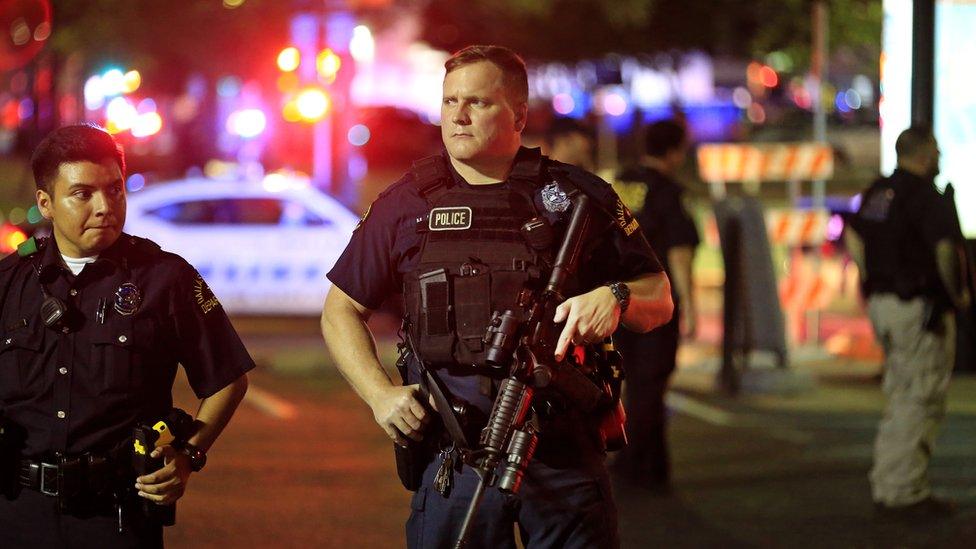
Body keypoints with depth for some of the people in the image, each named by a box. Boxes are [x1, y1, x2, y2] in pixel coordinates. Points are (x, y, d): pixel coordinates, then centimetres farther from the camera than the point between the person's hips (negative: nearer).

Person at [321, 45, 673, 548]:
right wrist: (380, 393, -1)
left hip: (565, 454, 0)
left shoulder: (578, 196, 7)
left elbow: (660, 299, 11)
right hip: (451, 459, 0)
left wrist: (616, 298, -11)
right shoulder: (408, 203, 8)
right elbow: (342, 309, 14)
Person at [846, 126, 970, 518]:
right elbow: (946, 247, -25)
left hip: (882, 304, 9)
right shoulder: (922, 195, -16)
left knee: (899, 401, 16)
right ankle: (904, 493, -2)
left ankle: (887, 487, 18)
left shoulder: (877, 192, 11)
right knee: (919, 403, -3)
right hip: (921, 309, -9)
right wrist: (957, 292, -11)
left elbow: (853, 239, 19)